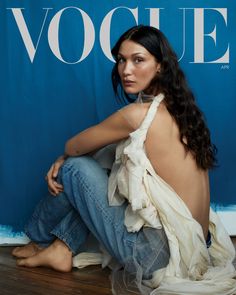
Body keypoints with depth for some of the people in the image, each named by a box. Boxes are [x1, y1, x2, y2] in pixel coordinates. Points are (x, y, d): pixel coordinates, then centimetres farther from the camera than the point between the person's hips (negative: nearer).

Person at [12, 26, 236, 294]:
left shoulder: (139, 114, -19)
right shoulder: (177, 109, 7)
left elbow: (72, 147, -2)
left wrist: (66, 161, 19)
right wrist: (65, 161, 7)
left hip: (160, 257, -8)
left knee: (76, 168, 1)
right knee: (104, 161, 13)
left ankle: (40, 239, 27)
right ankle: (63, 248, 19)